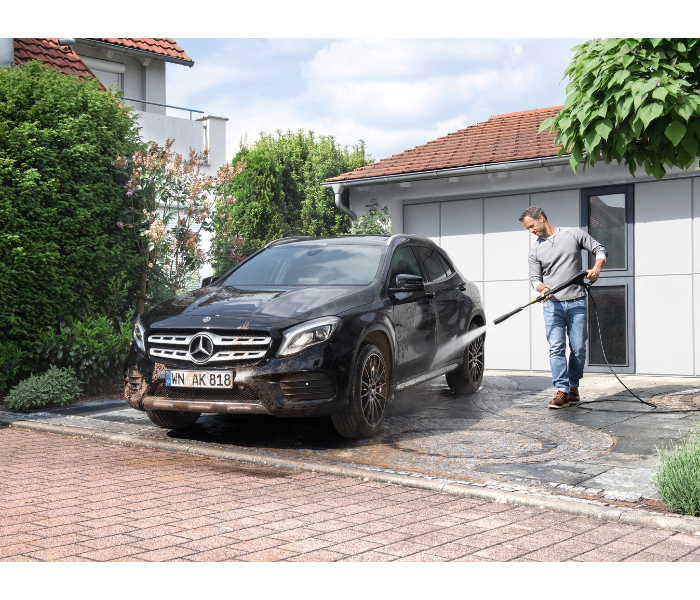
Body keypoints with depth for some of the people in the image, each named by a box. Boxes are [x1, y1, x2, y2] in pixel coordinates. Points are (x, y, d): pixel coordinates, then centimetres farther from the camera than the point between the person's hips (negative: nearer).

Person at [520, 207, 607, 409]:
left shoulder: (574, 234, 5)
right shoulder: (535, 250, 10)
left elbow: (600, 249, 10)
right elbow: (535, 278, 8)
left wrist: (597, 268, -9)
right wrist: (542, 288, -15)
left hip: (577, 303, -1)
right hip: (552, 304, 1)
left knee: (578, 349, 1)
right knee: (556, 348, -9)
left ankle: (573, 387, 16)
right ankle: (561, 391, -10)